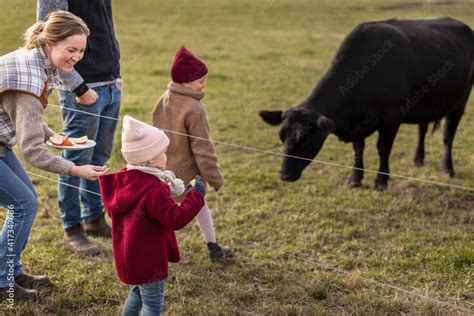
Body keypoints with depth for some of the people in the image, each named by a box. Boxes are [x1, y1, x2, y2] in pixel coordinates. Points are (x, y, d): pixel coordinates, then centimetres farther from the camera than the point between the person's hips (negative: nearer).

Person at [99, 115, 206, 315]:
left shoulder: (124, 180, -1)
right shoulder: (155, 190, -28)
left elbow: (112, 211, 13)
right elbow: (176, 219, -29)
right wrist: (196, 195, -20)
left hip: (130, 255, 9)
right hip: (147, 259, -9)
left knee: (138, 293, 29)